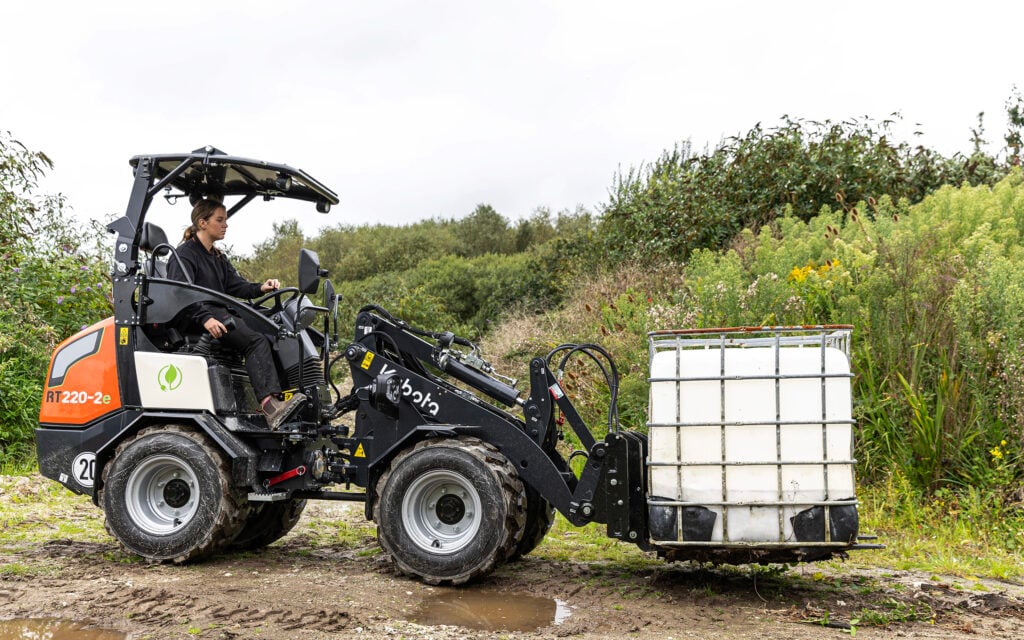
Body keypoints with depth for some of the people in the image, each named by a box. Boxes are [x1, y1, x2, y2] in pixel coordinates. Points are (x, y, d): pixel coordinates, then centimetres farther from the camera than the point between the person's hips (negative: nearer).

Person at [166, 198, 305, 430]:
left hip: (221, 314, 9)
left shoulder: (218, 258, 27)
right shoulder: (184, 254, -1)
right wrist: (205, 318, -30)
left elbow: (235, 285, 18)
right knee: (255, 340, -31)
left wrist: (260, 288, -3)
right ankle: (270, 406, -47)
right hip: (196, 321, -9)